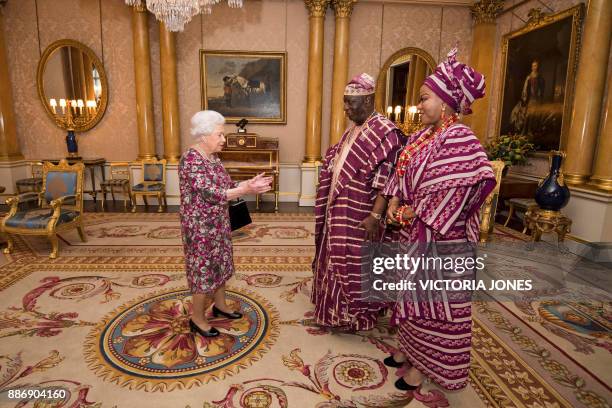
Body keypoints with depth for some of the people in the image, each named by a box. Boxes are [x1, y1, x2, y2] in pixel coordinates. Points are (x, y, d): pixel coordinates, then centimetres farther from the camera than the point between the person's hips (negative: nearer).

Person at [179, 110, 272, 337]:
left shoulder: (212, 157, 7)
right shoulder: (190, 159, -21)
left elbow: (225, 185, 10)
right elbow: (209, 193, -27)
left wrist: (249, 183, -4)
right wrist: (246, 190, -29)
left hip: (218, 223, 9)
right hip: (200, 226, -9)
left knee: (219, 264, 19)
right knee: (203, 269, 4)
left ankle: (220, 305, 39)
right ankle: (197, 319, 22)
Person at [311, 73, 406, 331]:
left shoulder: (385, 132, -16)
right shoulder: (353, 130, 12)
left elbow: (386, 180, -21)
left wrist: (375, 216, -24)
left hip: (358, 217, -9)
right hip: (340, 212, 9)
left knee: (354, 264, 4)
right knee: (339, 259, 19)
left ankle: (355, 315, 24)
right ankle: (339, 308, 38)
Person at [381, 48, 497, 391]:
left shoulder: (459, 138, -17)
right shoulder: (422, 136, 8)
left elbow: (477, 182, -27)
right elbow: (402, 172, 15)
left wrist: (418, 212, -20)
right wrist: (395, 201, -5)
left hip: (440, 237, -8)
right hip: (414, 233, 8)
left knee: (433, 300, 7)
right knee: (413, 294, 20)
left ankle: (425, 365, 27)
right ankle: (409, 349, 40)